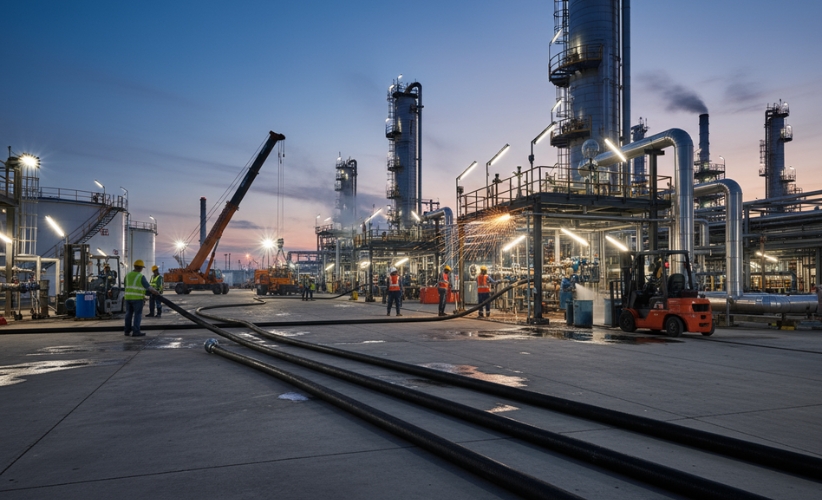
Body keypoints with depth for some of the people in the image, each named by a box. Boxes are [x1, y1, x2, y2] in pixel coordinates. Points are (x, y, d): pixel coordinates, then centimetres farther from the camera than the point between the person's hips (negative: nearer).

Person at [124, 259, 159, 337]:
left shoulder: (128, 275, 9)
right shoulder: (141, 277, -9)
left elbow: (127, 286, 15)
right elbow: (148, 287, -5)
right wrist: (155, 292, 12)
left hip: (128, 297, 6)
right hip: (137, 298, -6)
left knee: (129, 314, 12)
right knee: (137, 315, -1)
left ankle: (127, 331, 15)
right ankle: (136, 332, -3)